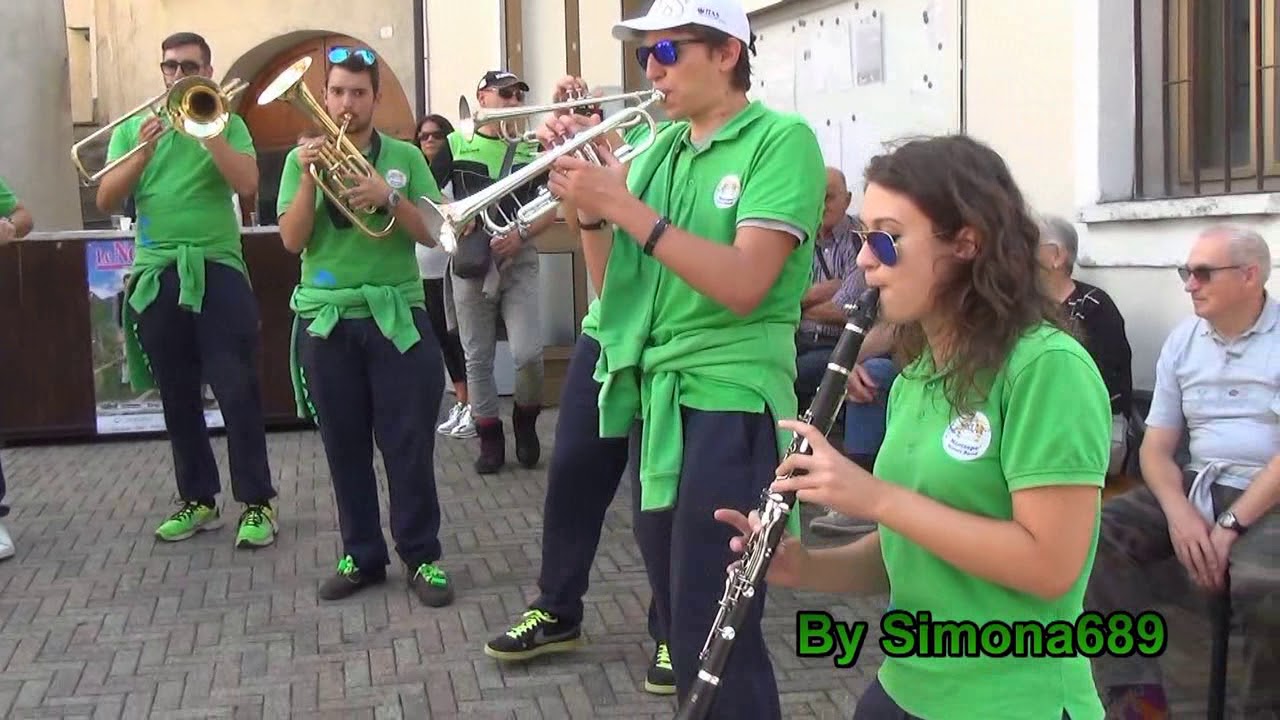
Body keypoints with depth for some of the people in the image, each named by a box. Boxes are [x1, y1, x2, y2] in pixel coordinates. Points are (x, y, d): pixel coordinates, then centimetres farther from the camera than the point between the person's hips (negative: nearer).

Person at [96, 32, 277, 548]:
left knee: (237, 392, -5)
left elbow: (248, 185, -11)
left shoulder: (227, 124, 6)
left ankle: (257, 503, 1)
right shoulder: (132, 128, 12)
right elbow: (105, 201, 1)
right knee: (177, 398, 9)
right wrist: (143, 151, -11)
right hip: (155, 276, 3)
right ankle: (198, 500, 19)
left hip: (218, 271, -3)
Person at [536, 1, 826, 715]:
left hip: (729, 404, -7)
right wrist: (588, 204, -4)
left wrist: (624, 206, -20)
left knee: (715, 635, -4)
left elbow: (742, 285, -20)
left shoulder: (782, 139, -8)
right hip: (654, 400, 7)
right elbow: (611, 284, 12)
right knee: (680, 621, 15)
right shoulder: (658, 149, 13)